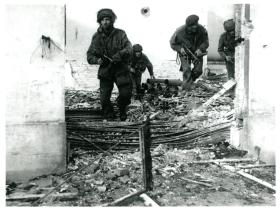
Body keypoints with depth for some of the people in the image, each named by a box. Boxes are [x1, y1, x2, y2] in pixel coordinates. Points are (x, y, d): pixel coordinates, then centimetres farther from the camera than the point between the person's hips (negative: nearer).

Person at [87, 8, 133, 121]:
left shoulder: (120, 34, -3)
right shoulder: (97, 37, 3)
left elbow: (129, 49, -13)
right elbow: (89, 55, 4)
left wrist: (119, 55, -32)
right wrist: (97, 60, -18)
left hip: (121, 70, -1)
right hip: (105, 71, 1)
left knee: (126, 93, -10)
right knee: (104, 98, -3)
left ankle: (122, 110, 24)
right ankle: (109, 116, 23)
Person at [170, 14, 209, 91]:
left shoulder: (201, 29, -21)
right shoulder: (180, 32, -25)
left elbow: (206, 42, -7)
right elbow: (173, 43, -9)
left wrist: (200, 49, -26)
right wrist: (180, 49, -27)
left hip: (197, 52, 2)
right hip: (185, 53, -2)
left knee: (198, 70, -4)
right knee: (187, 70, -14)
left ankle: (190, 81, 27)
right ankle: (185, 89, -5)